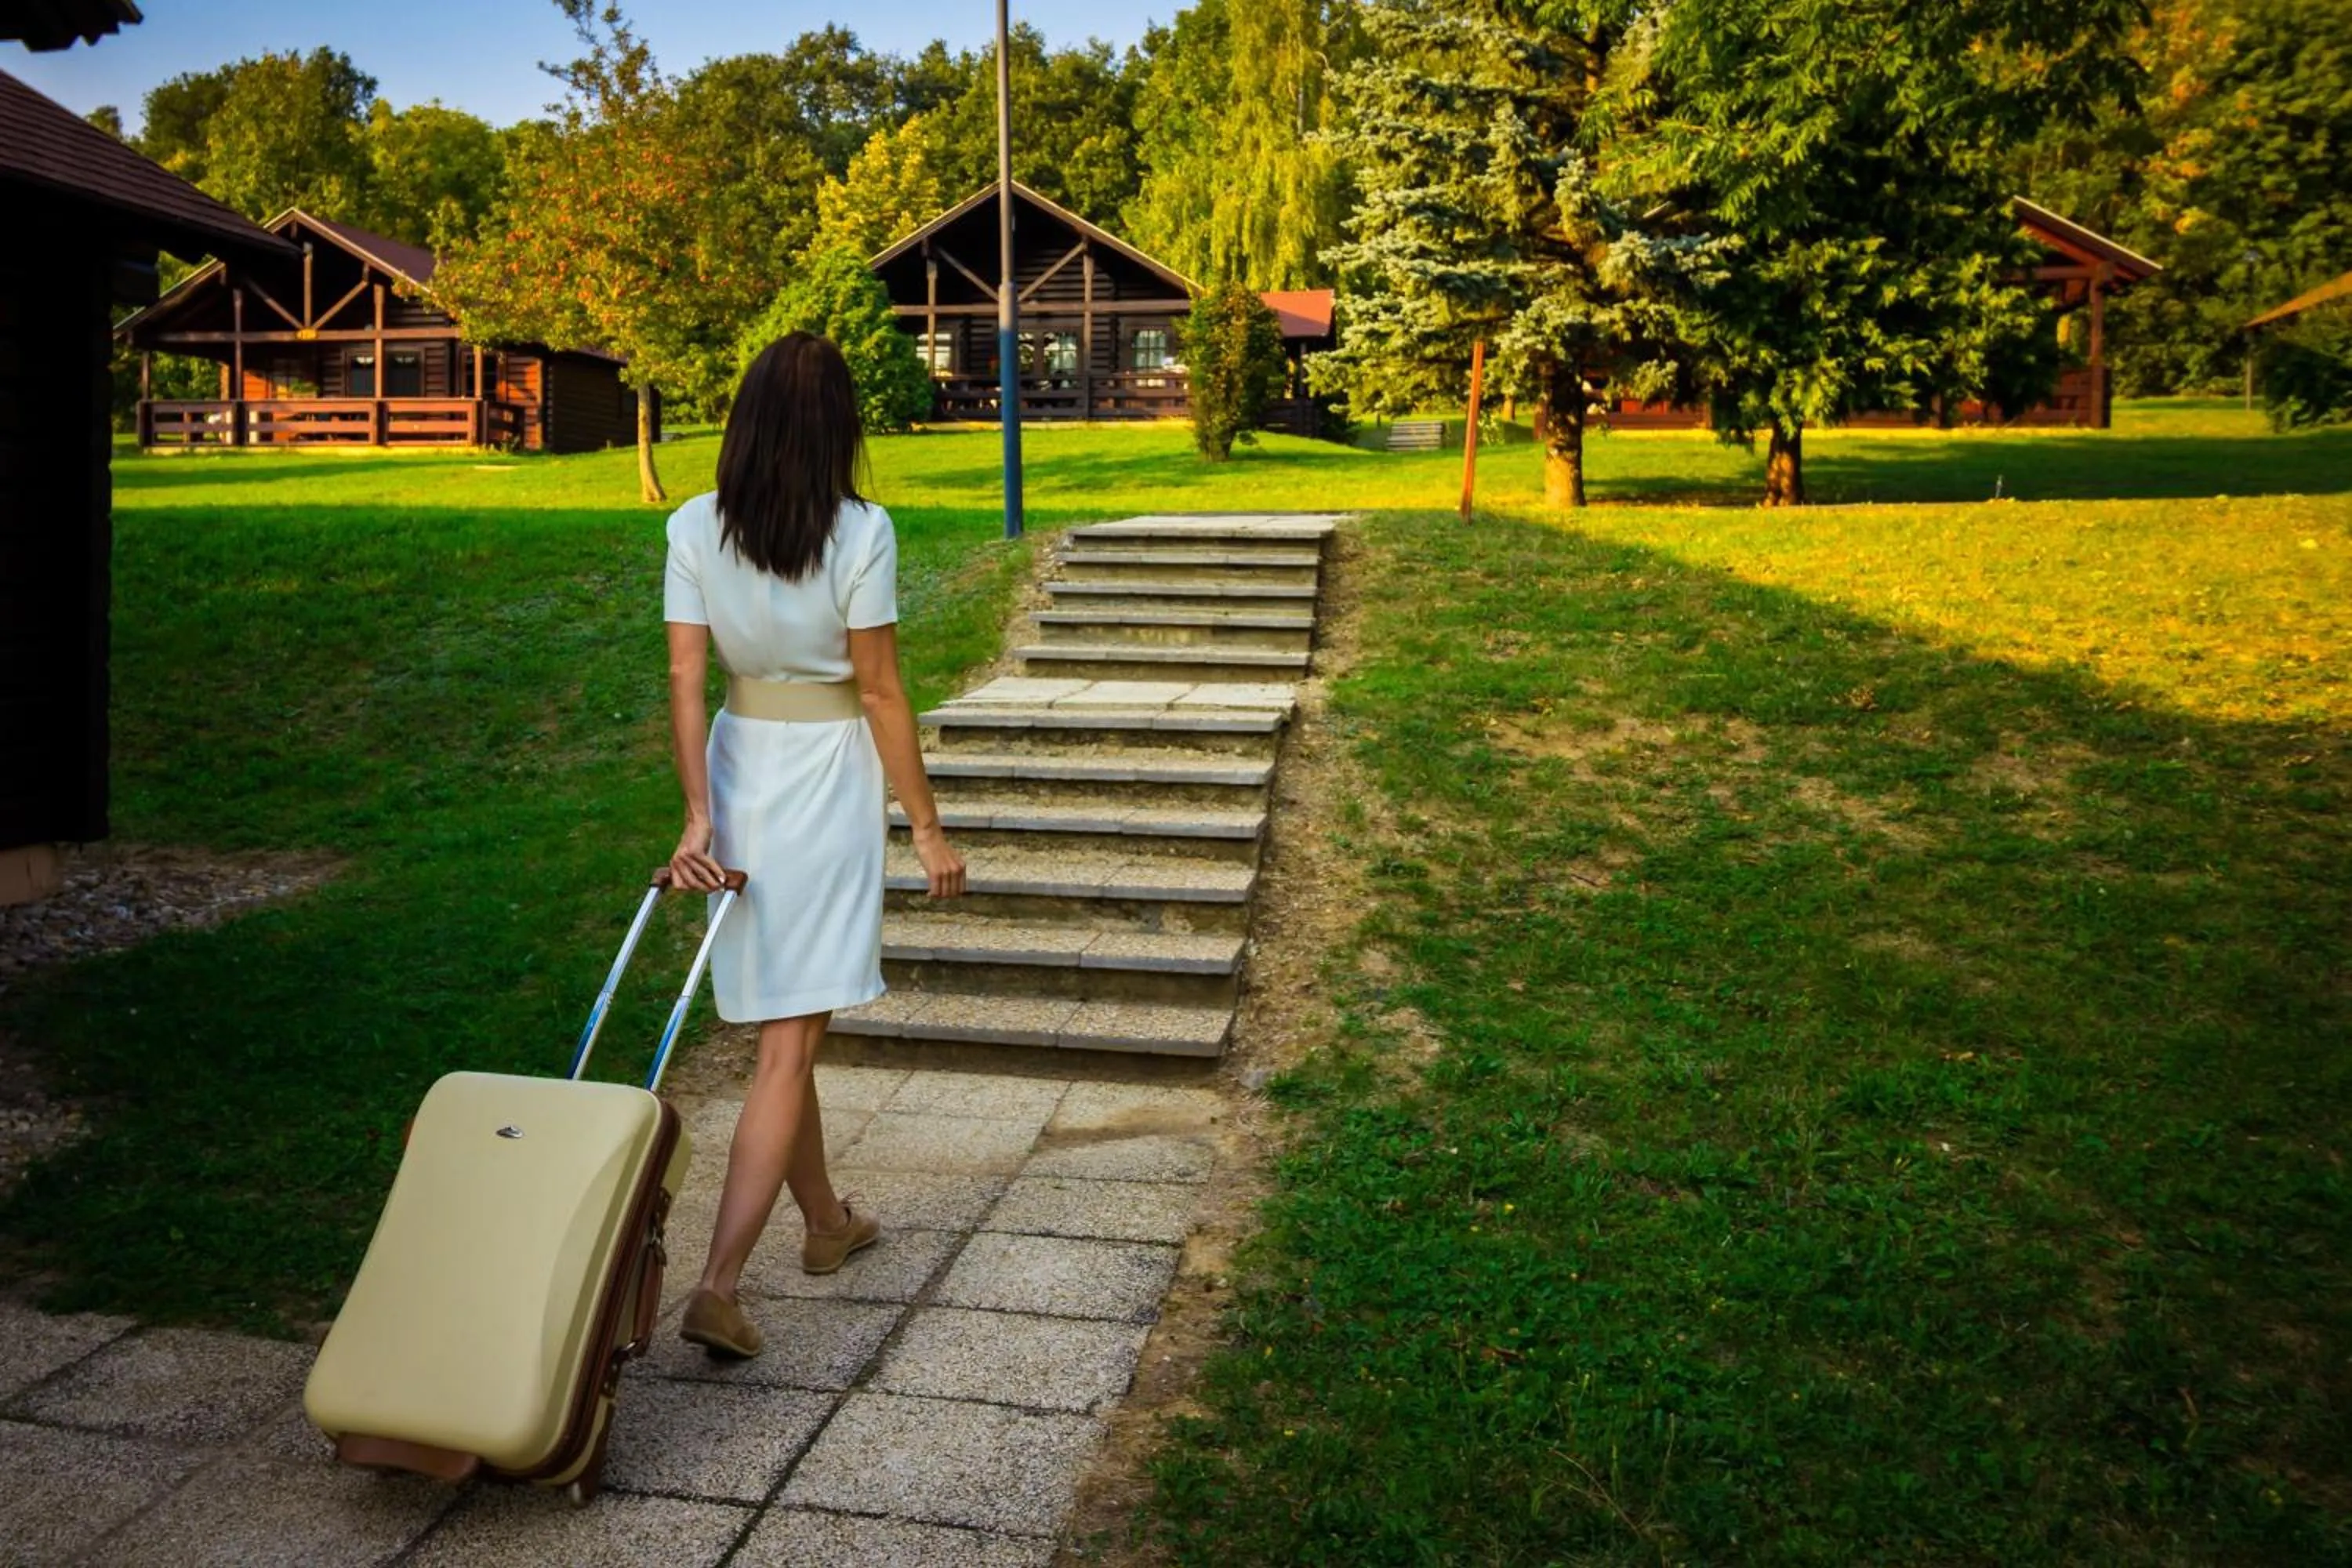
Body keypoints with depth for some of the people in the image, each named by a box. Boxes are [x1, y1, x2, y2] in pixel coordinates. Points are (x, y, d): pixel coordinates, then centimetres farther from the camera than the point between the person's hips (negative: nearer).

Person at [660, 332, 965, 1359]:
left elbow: (684, 681, -7)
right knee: (790, 1044, -3)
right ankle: (718, 1284, -8)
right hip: (828, 782, -5)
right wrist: (926, 825, -4)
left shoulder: (693, 530, -2)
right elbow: (881, 694, -11)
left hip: (737, 772, 5)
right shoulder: (860, 533, -13)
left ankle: (825, 1220, 35)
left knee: (780, 1026, 18)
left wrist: (698, 814, -8)